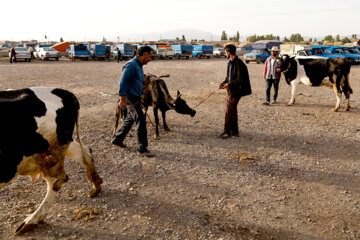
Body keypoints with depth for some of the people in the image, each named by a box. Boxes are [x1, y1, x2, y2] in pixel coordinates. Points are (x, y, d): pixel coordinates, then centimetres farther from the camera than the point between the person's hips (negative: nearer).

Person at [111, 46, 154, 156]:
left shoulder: (139, 65, 16)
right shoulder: (131, 65, -15)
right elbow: (123, 82, -20)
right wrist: (122, 99, -23)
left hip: (135, 97, 10)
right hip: (130, 97, -10)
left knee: (130, 119, 18)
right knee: (141, 120, -11)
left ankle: (118, 139, 33)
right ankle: (142, 149, -6)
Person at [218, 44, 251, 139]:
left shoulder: (239, 64, -17)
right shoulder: (230, 63, 13)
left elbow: (241, 79, -21)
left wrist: (230, 84, -20)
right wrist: (224, 83, 5)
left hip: (236, 90, -10)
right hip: (231, 90, 10)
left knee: (229, 111, -6)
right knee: (232, 111, 15)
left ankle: (227, 132, 3)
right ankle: (234, 131, 25)